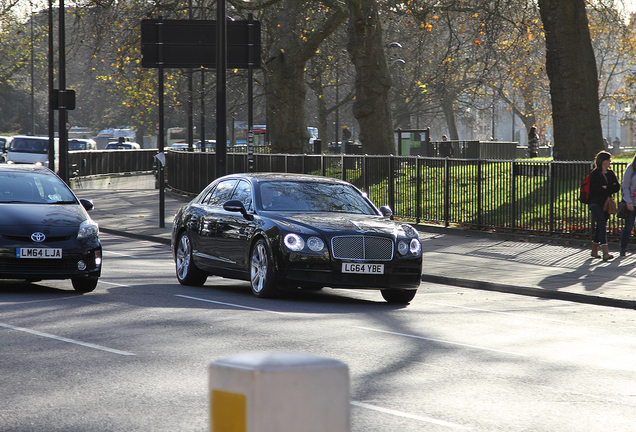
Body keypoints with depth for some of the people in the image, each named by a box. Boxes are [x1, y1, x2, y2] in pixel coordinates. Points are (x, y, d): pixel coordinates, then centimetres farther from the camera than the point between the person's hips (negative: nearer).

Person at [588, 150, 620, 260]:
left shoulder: (611, 173, 12)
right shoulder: (594, 174, -6)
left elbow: (617, 187, 4)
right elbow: (594, 189, -16)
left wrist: (606, 188, -11)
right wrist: (610, 189, -9)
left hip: (606, 203, 6)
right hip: (596, 203, -6)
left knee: (600, 226, 10)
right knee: (602, 225, -17)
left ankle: (594, 250, 24)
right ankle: (605, 252, -25)